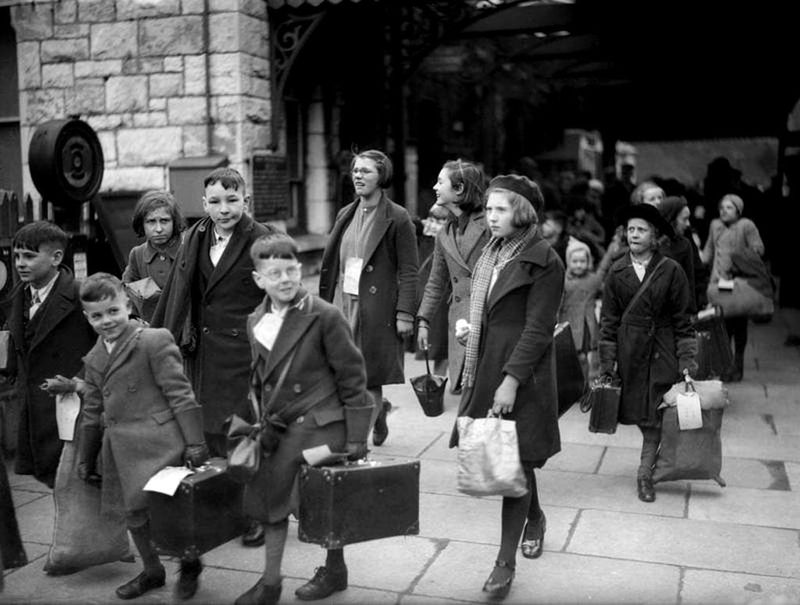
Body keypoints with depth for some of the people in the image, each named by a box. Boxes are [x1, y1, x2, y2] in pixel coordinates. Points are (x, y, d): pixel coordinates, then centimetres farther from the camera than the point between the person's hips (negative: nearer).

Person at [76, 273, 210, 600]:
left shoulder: (154, 341, -9)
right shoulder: (93, 359, 14)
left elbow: (180, 395, -11)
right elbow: (92, 412, 21)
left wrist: (194, 442, -13)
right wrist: (85, 458, 22)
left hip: (158, 444, -7)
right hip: (122, 452, 7)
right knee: (134, 514, 12)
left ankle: (190, 563, 20)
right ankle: (151, 571, 33)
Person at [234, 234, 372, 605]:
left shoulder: (325, 317, -13)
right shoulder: (255, 322, 5)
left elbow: (352, 376, -11)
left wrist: (356, 436, -12)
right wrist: (260, 426, 15)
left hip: (321, 425, -6)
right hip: (279, 428, 6)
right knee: (270, 498, 11)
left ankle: (335, 569, 29)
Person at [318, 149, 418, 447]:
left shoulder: (397, 218, -5)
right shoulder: (345, 215, 13)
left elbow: (409, 271, -7)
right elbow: (332, 264, 16)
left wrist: (405, 313, -12)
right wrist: (326, 305, 11)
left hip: (376, 307, -5)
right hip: (343, 302, 6)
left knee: (369, 379, -1)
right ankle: (379, 409, 31)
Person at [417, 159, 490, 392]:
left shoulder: (489, 226, -4)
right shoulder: (444, 236, 15)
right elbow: (436, 284, 22)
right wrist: (423, 320, 16)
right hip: (459, 324, 6)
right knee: (462, 386, 4)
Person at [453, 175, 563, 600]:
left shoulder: (544, 262, -11)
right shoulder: (492, 253, 11)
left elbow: (538, 328, -16)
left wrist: (511, 380, -21)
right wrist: (473, 331, 3)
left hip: (523, 374, -7)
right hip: (487, 366, 7)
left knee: (515, 461, -3)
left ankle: (506, 561, 7)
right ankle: (534, 518, 41)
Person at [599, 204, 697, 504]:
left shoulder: (671, 270, -4)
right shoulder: (617, 271, 1)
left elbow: (682, 319, -1)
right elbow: (609, 320, 3)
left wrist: (686, 359, -6)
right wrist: (607, 361, -1)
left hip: (663, 349, -2)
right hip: (629, 351, 2)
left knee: (655, 414, -3)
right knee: (639, 414, 7)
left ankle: (645, 473, 5)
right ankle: (652, 460, 29)